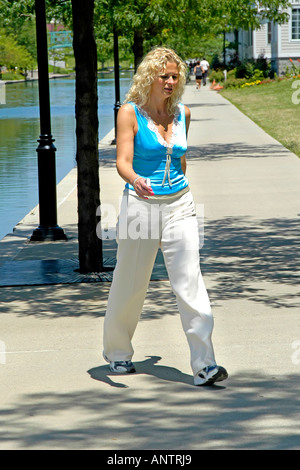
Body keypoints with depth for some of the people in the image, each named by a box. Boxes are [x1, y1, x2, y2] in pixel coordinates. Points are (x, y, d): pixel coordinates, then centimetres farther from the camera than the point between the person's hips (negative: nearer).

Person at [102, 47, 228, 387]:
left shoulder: (182, 113, 7)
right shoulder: (130, 112, -6)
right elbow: (122, 161, -14)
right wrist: (135, 180, -34)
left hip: (179, 205, 3)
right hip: (141, 204, -3)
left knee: (190, 284, -8)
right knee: (130, 285, 9)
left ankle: (204, 365, -9)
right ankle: (117, 353, 31)